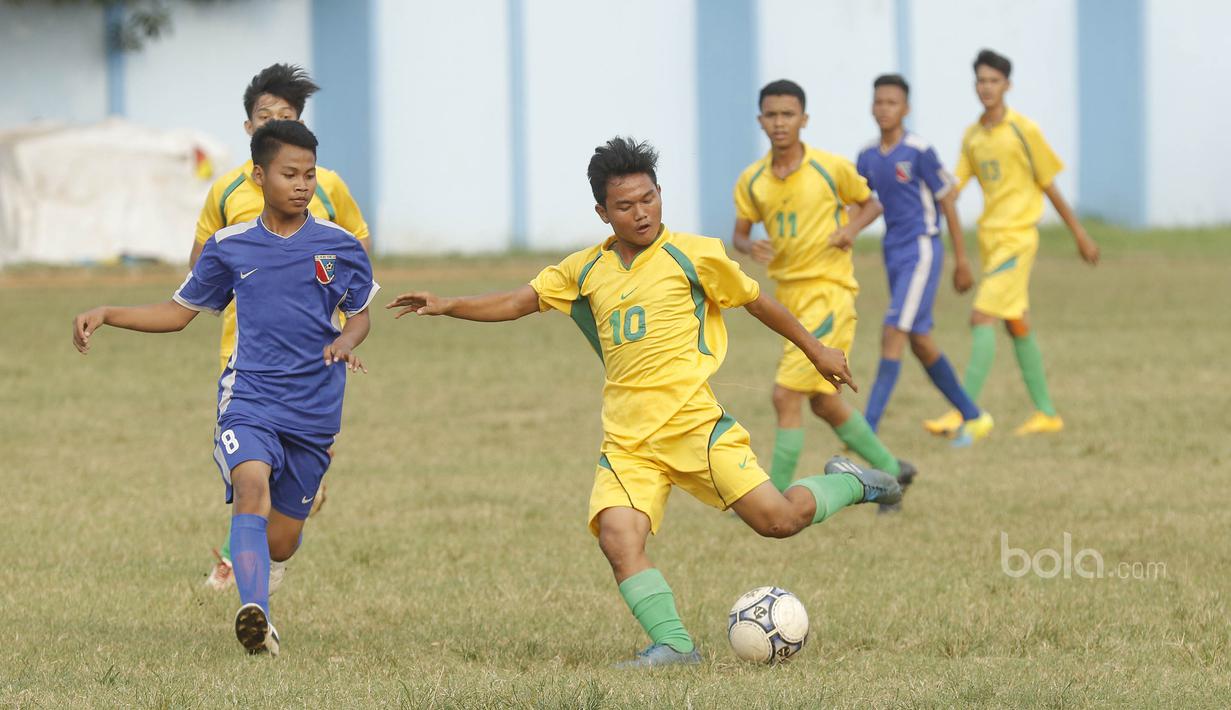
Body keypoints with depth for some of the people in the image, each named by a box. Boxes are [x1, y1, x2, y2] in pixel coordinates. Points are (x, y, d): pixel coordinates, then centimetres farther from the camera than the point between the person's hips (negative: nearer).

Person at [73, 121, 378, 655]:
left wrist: (347, 342, -8)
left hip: (314, 410, 1)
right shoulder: (229, 247, 4)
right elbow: (179, 312, 15)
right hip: (249, 396, -1)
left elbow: (360, 314, 16)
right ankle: (255, 616, -45)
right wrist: (105, 315, 4)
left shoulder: (340, 246, 3)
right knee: (252, 482, -32)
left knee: (279, 545, 6)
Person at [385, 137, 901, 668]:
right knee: (618, 537, -21)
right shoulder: (585, 270, 12)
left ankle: (848, 485, 20)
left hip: (694, 424, -3)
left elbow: (756, 301, 12)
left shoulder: (693, 255, 1)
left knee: (777, 519, -10)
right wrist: (447, 306, -4)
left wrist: (816, 351, 20)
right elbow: (517, 303, 10)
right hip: (626, 441, 3)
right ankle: (673, 644, -18)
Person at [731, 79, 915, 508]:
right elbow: (740, 233, 11)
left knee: (786, 394, -14)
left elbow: (869, 203, 7)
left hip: (828, 291, -6)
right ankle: (890, 469, 32)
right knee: (823, 403, 14)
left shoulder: (832, 168, -8)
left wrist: (852, 228, -14)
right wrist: (750, 247, -12)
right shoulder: (752, 180, 3)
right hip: (788, 295, 6)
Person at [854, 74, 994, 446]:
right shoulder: (868, 157, 7)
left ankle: (869, 429, -20)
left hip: (921, 251, -7)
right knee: (919, 342, 11)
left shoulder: (919, 152, -11)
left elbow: (947, 202, -6)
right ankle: (973, 417, 25)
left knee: (893, 334, -16)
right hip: (894, 254, 7)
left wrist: (961, 261, -3)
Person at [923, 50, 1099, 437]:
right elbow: (952, 187, 9)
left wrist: (1080, 235, 2)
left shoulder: (1023, 130, -9)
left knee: (982, 317, -16)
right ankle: (1046, 413, 20)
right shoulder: (972, 136, 10)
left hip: (1017, 237, -7)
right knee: (1017, 325, 11)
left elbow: (1049, 186, -3)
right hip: (989, 237, 7)